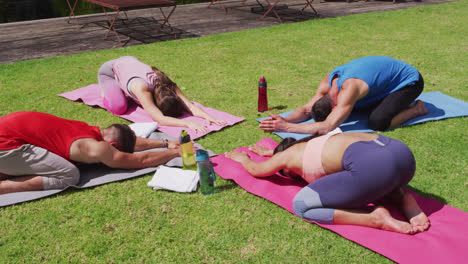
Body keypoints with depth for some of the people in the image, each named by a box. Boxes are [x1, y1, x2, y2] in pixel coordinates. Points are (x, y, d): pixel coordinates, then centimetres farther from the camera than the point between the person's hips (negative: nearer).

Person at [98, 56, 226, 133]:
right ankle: (105, 90, 9)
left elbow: (190, 105, -35)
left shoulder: (168, 85, -31)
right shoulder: (141, 88, -47)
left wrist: (207, 116, -53)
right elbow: (160, 119, -54)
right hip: (108, 70, -5)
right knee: (118, 107, -23)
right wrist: (187, 123, -64)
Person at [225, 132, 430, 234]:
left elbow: (255, 169, 35)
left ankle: (376, 219, -9)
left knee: (301, 205, 3)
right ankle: (405, 199, 13)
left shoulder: (289, 154, 16)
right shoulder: (314, 145, 35)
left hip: (371, 165, -9)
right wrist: (270, 151, 74)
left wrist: (242, 158, 55)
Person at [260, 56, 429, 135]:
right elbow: (306, 109, -8)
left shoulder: (349, 89, -39)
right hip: (388, 76, 8)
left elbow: (326, 128, -44)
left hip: (409, 81, -8)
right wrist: (285, 119, -28)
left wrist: (286, 127, -46)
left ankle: (416, 109, -3)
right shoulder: (327, 82, -14)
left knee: (377, 122, -26)